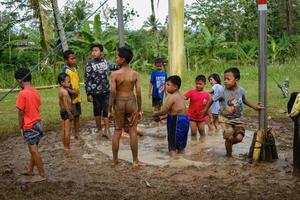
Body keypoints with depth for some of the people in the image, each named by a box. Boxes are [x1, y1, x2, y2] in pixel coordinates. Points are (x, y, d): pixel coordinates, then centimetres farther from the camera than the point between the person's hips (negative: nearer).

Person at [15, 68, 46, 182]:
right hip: (38, 123, 8)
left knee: (34, 150, 0)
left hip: (29, 125, -8)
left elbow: (21, 112, -14)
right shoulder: (35, 92, 5)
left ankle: (42, 175, 5)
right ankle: (30, 170, 33)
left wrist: (20, 127, -4)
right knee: (34, 149, 18)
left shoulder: (22, 93, -17)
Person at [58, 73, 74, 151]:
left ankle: (65, 146, 22)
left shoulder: (60, 90, 9)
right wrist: (70, 114, -22)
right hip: (67, 112, -10)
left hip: (62, 111, 10)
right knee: (67, 130, -3)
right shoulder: (65, 92, -20)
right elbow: (65, 104, -24)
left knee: (64, 130, 14)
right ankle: (67, 147, 2)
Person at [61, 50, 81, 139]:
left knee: (77, 115, 13)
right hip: (70, 97, -7)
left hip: (77, 96, 7)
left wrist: (78, 92, 11)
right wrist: (71, 91, -24)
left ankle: (77, 134, 23)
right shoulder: (65, 70, -13)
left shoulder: (74, 68, 10)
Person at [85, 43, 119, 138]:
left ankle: (107, 130, 3)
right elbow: (87, 80, -7)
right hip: (96, 92, -3)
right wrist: (88, 94, -10)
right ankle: (99, 129, 21)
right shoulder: (90, 65, -8)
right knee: (97, 111, 8)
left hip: (106, 91, 3)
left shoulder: (104, 61, 3)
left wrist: (117, 66, 30)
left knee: (106, 110, -1)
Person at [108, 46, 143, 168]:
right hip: (131, 101, 1)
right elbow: (138, 93, -5)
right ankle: (135, 161, 9)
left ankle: (115, 160, 22)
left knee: (117, 131, 12)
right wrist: (139, 109, 4)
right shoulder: (135, 74, -4)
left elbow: (113, 93, -12)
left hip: (119, 102, -1)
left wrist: (110, 110, -4)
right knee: (133, 131, 6)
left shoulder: (115, 74, -11)